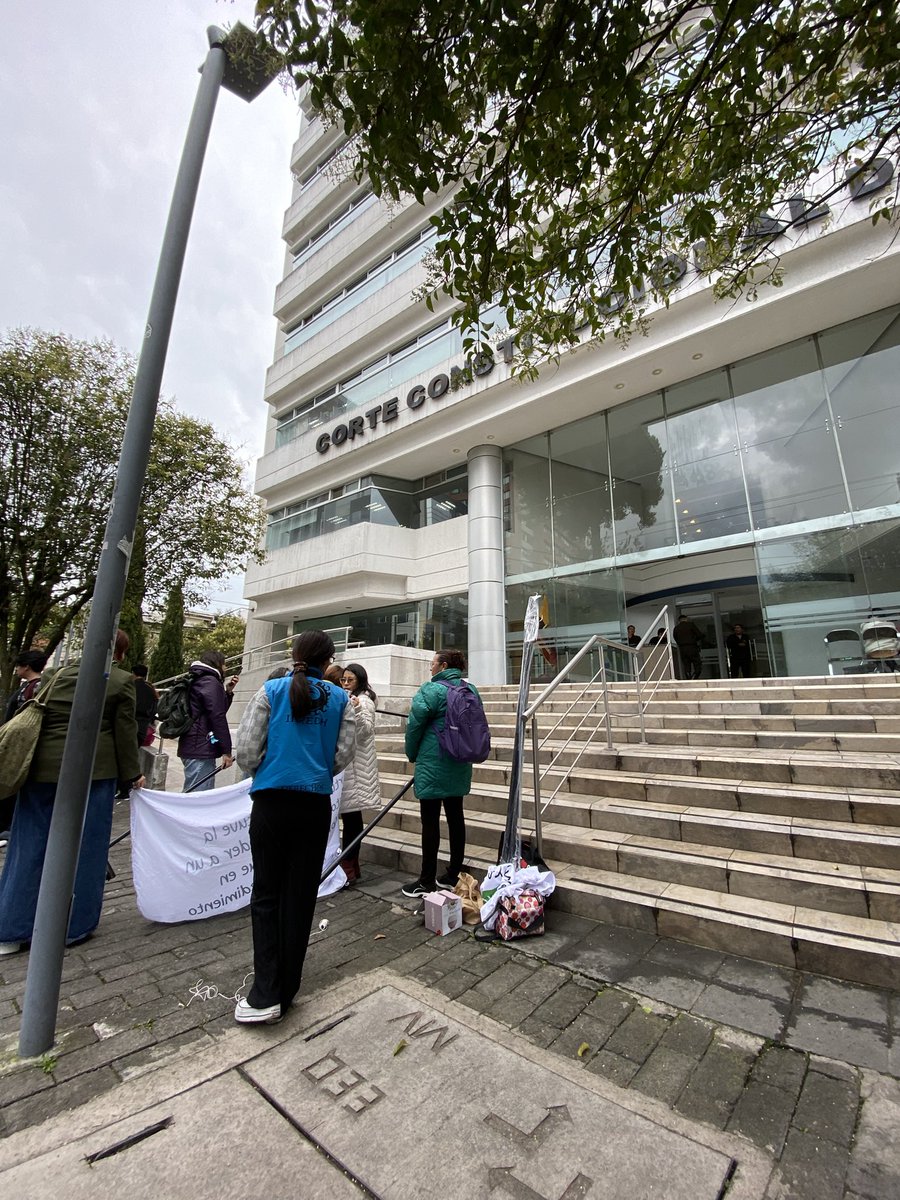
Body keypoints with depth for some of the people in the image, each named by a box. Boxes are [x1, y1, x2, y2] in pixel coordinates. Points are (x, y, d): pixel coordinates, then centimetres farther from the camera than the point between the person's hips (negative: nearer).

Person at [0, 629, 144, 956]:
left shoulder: (64, 672, 9)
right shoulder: (122, 681, -5)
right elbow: (125, 732, -4)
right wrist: (132, 775, 5)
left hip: (43, 767, 4)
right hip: (91, 770, -4)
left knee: (31, 846, 14)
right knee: (83, 847, 8)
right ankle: (73, 926, 19)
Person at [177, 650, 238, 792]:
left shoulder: (199, 681, 21)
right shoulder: (210, 681, -9)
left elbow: (219, 710, 27)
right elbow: (217, 717, -18)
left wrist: (228, 691, 15)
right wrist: (227, 750, -16)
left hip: (194, 747, 10)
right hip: (200, 749, -10)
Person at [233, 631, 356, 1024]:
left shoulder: (272, 690, -4)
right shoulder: (341, 699, 0)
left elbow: (245, 749, -4)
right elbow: (344, 753, 0)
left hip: (271, 800, -1)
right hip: (316, 804, 2)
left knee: (266, 893, 12)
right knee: (301, 895, 14)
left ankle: (265, 995, 9)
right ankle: (286, 990, 26)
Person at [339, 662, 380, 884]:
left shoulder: (364, 701, -10)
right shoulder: (347, 700, 18)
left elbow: (365, 731, -21)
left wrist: (357, 710, -34)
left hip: (355, 765, -9)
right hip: (345, 763, 9)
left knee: (350, 815, -7)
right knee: (350, 815, 12)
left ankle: (348, 867, -1)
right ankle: (351, 865, 19)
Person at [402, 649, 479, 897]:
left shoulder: (431, 690, -14)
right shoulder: (470, 690, 6)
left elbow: (415, 725, -10)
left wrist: (412, 754, 6)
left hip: (433, 764, -7)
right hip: (460, 765, 7)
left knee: (430, 820, 2)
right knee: (455, 816, 13)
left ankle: (427, 881, 12)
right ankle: (454, 875, 24)